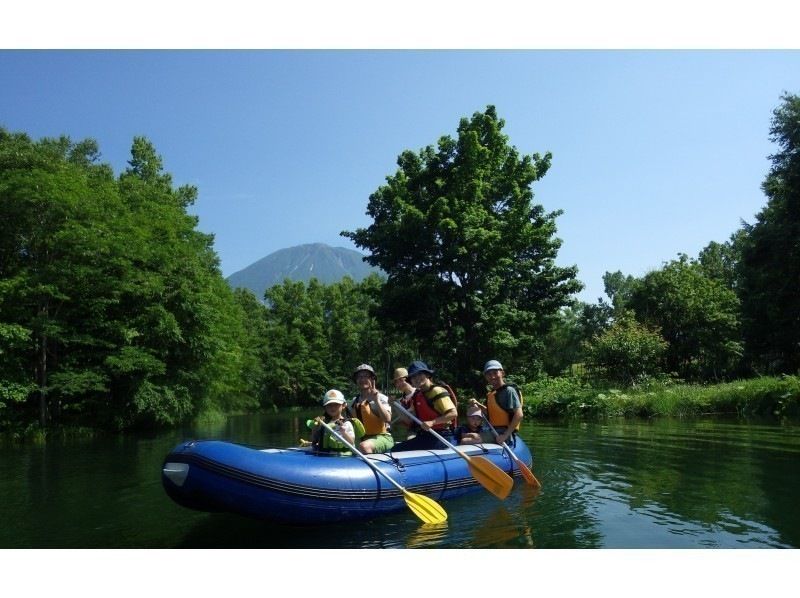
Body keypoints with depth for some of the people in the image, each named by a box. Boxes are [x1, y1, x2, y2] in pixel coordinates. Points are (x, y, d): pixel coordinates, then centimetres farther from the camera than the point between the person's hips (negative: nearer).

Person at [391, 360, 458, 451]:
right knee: (396, 449, -7)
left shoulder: (437, 391, -10)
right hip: (423, 436, 8)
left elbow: (453, 413, -19)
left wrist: (432, 422, -25)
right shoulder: (416, 396, 15)